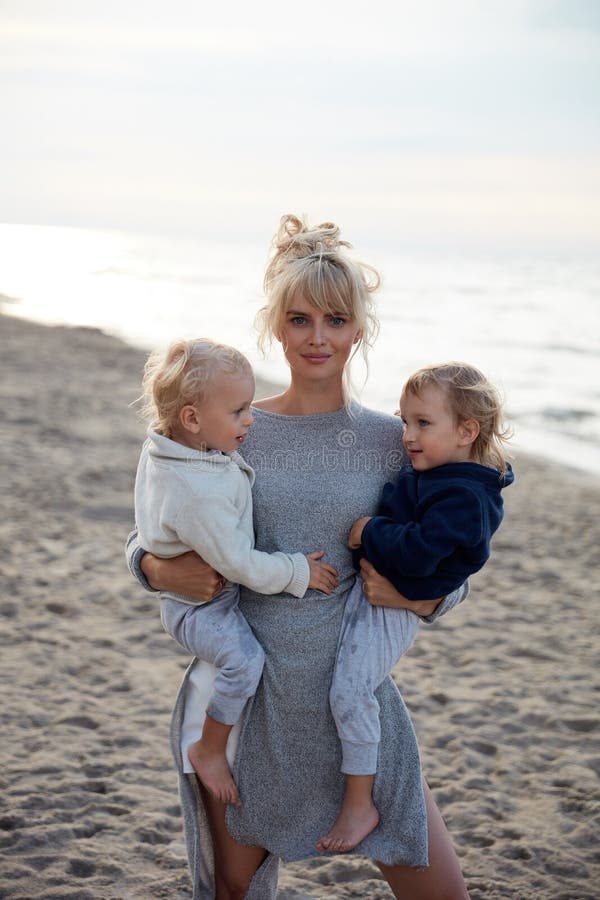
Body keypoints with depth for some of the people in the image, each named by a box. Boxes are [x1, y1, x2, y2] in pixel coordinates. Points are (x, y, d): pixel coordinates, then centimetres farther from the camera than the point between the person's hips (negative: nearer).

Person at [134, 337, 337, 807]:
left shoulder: (163, 445, -6)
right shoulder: (200, 496, -36)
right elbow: (238, 562, -30)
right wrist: (299, 572, -19)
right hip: (199, 606, -10)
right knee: (244, 658, -27)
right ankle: (209, 750, -6)